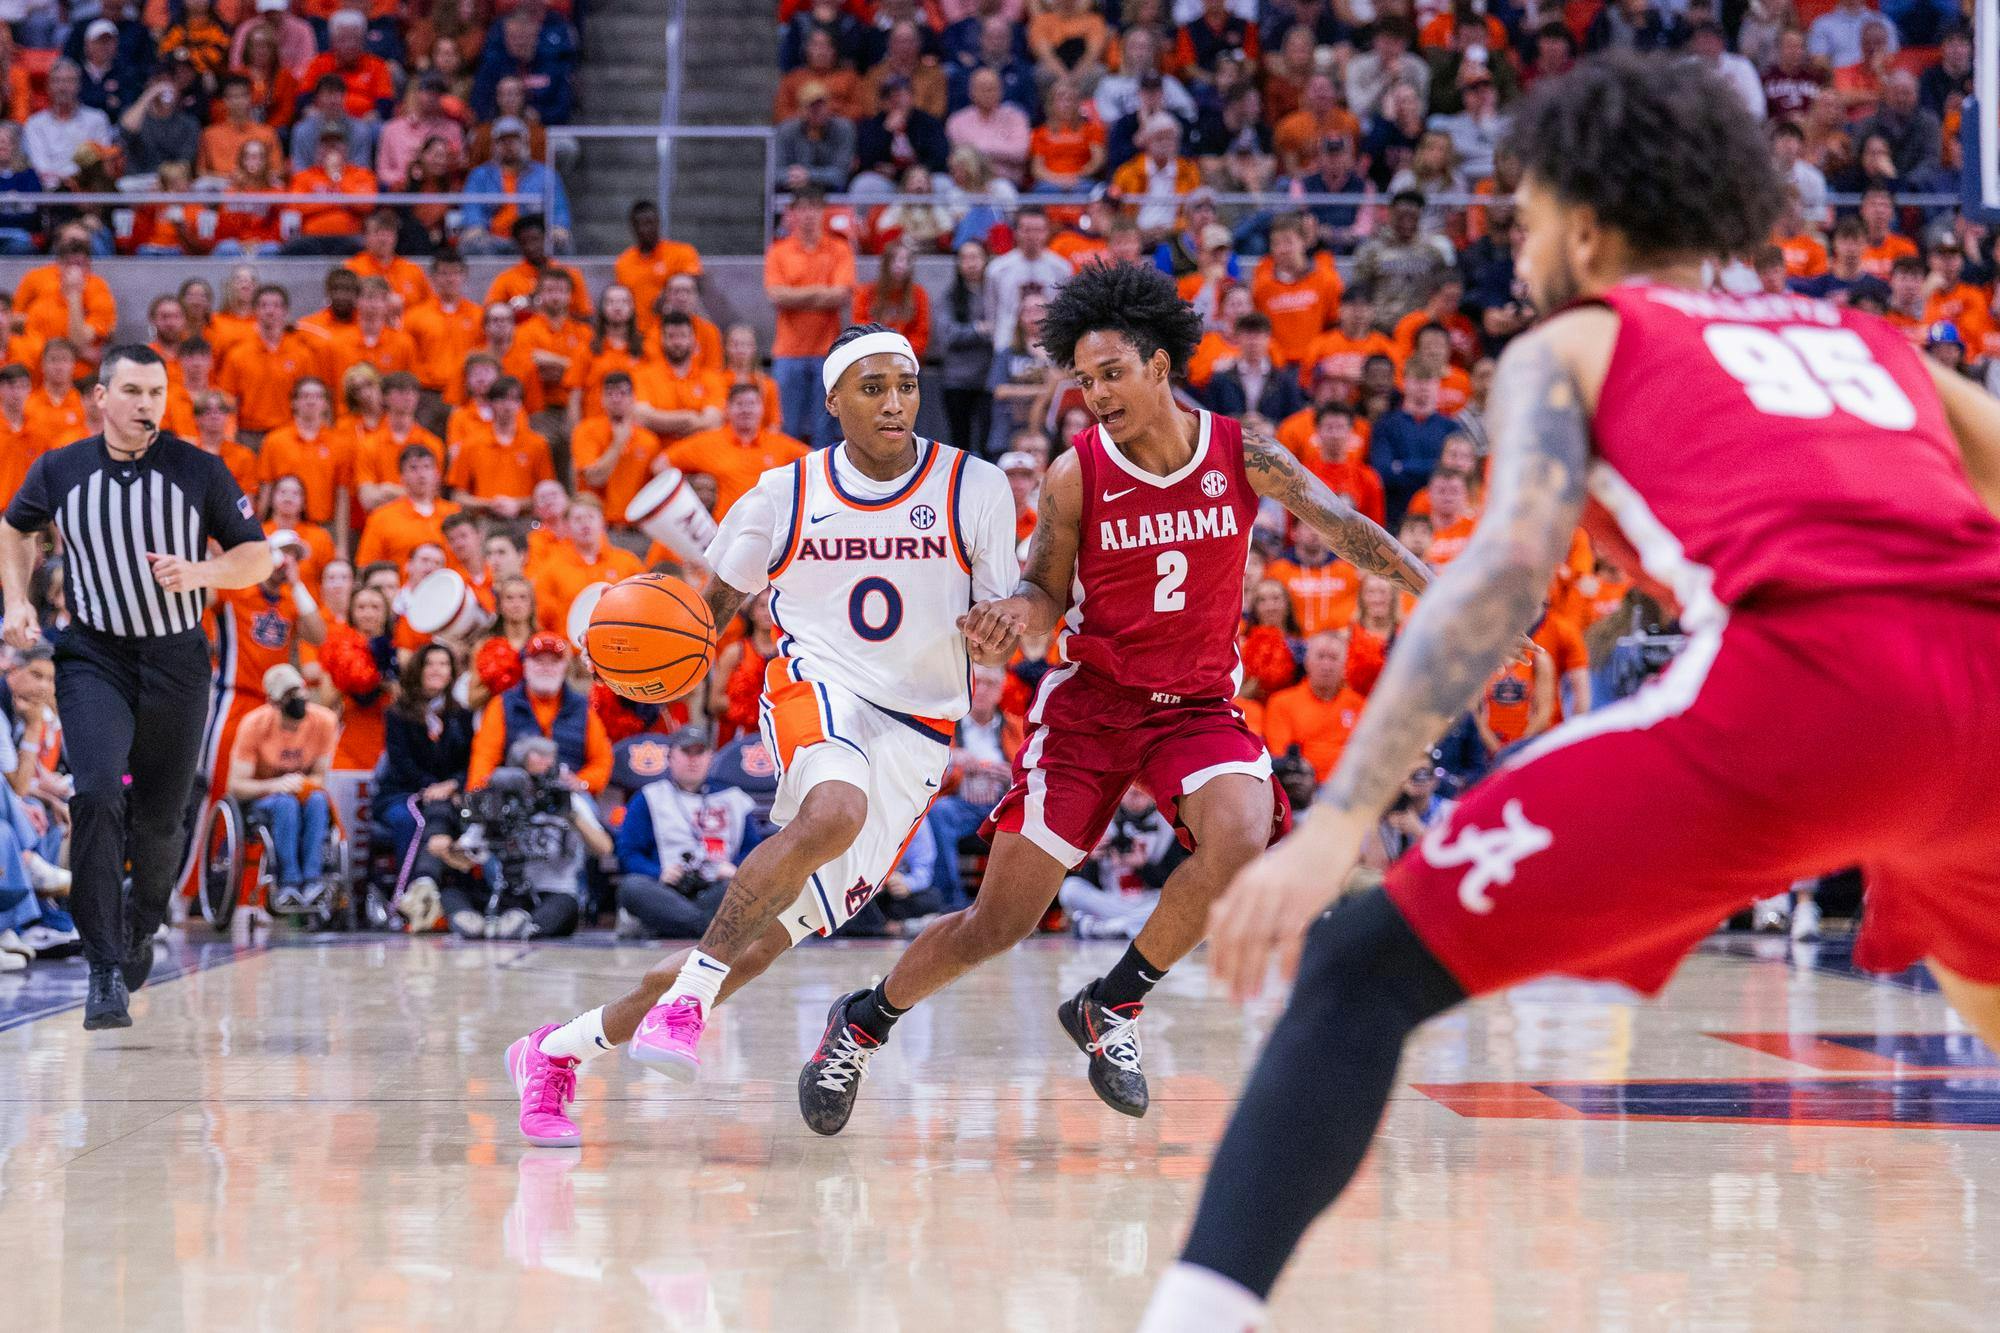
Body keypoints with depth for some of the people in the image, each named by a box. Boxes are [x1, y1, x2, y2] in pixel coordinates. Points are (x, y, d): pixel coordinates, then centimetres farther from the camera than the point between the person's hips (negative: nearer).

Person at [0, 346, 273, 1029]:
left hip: (177, 662, 1)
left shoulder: (200, 472, -5)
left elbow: (257, 556, 1)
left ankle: (141, 925, 40)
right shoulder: (59, 471, -1)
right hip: (94, 658, 0)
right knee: (97, 795, -20)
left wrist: (197, 573, -18)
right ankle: (105, 971, -17)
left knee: (159, 820, 7)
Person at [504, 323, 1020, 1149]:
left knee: (765, 940, -4)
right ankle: (685, 998, -32)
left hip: (917, 732, 1)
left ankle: (559, 1050, 9)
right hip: (817, 687, -1)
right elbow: (717, 600, 13)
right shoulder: (787, 494, 0)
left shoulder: (974, 489, -3)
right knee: (835, 812, -39)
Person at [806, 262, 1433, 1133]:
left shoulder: (1243, 456, -7)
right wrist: (1014, 613, -23)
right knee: (996, 925, -3)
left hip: (1198, 704, 1)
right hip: (1090, 700, -1)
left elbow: (1344, 527, -4)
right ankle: (862, 1025, 24)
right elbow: (1049, 593, 1)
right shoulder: (1075, 475, -9)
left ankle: (1110, 1008, -9)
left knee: (1240, 839, -32)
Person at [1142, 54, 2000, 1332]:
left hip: (1807, 676, -5)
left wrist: (1337, 822, -6)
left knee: (1361, 972, 2)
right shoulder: (1866, 339, 35)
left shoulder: (1573, 344, 21)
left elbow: (1509, 568, 3)